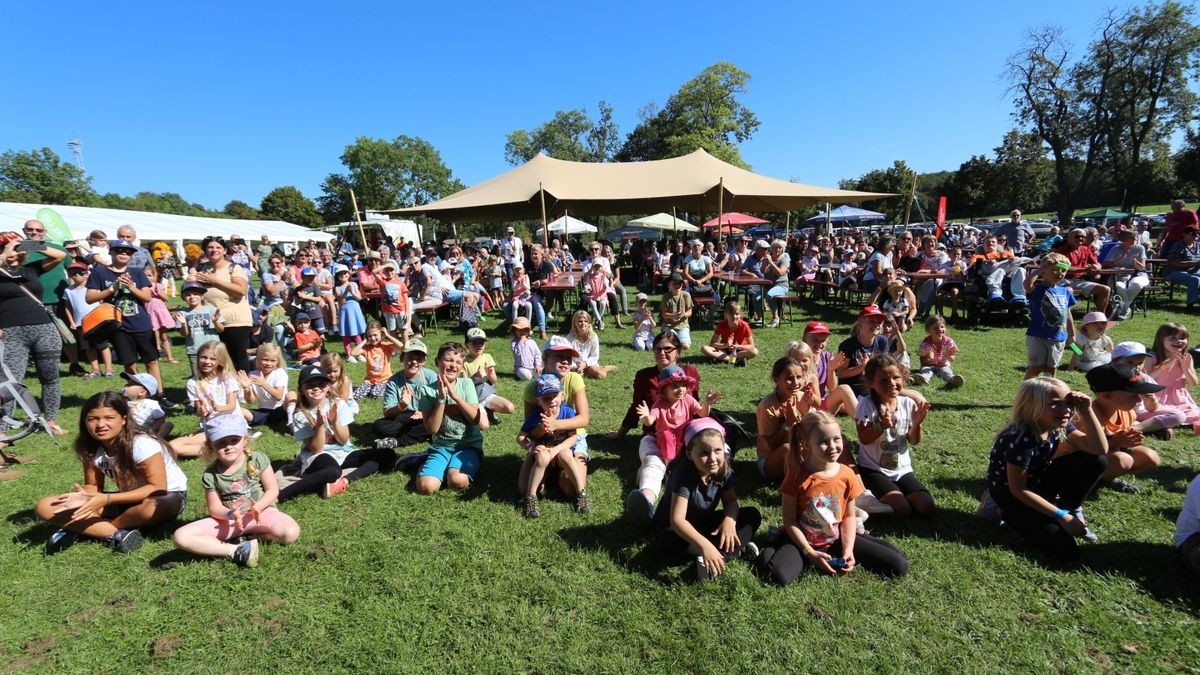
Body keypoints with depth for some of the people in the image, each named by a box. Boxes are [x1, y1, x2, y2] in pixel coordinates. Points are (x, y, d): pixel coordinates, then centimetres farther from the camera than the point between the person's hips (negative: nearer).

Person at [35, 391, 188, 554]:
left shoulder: (142, 444, -24)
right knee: (44, 507, -7)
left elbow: (158, 489, -25)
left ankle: (77, 530, -14)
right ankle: (117, 534, -22)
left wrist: (106, 499, -31)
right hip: (127, 500, 6)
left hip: (168, 496, -6)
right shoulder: (90, 449, -6)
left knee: (152, 507, -42)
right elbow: (93, 486, 0)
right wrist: (85, 496, -23)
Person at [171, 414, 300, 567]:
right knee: (181, 537, -19)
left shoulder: (258, 460, -8)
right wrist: (230, 514, -24)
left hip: (261, 512, -2)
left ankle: (249, 535, -5)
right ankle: (235, 551, -21)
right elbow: (214, 508, -2)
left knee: (291, 533, -30)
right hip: (228, 518, 2)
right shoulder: (210, 475, -4)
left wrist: (259, 506, -25)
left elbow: (273, 490, -6)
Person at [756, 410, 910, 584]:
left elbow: (849, 516, 2)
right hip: (802, 540, -4)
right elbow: (789, 521, -12)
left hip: (836, 539, 4)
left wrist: (848, 550, -11)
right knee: (778, 574, -33)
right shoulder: (797, 476, -17)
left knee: (899, 566, -4)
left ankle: (838, 558, 10)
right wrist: (810, 553, -17)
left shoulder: (847, 474, -6)